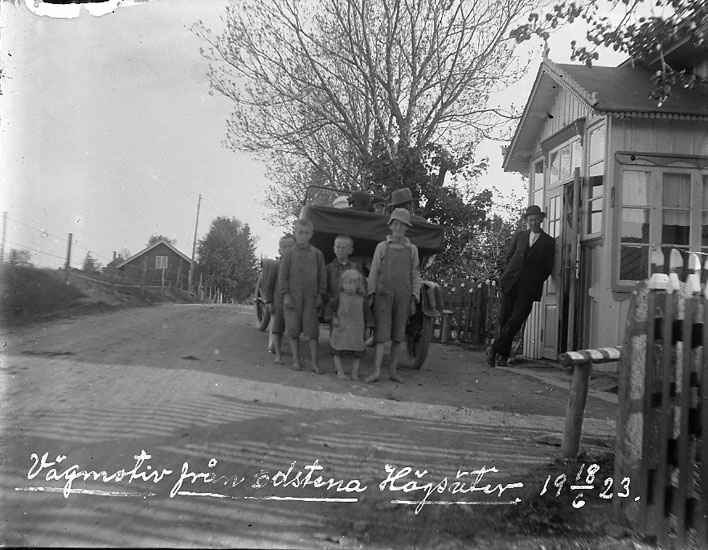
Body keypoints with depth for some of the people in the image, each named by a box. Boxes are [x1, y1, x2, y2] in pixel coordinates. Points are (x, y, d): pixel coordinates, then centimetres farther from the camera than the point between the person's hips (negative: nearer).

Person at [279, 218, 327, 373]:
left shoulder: (317, 253, 5)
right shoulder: (289, 254, 2)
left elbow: (322, 276, 7)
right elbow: (283, 275, 1)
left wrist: (320, 294, 0)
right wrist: (286, 295, -6)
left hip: (311, 297, 0)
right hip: (293, 297, 0)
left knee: (312, 330, -1)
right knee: (293, 330, 4)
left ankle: (314, 362, 6)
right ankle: (296, 359, 17)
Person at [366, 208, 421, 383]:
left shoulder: (412, 249, 10)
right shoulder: (381, 247, 6)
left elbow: (415, 276, 9)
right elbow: (373, 272, 5)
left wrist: (414, 299, 2)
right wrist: (371, 294, -3)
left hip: (403, 297, 2)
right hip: (383, 295, -2)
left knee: (398, 335, 5)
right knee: (381, 333, -8)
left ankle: (393, 371, 12)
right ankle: (376, 371, -11)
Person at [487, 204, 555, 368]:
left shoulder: (549, 242, 6)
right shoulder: (519, 236, 14)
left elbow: (548, 268, 7)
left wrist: (534, 281, 3)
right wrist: (513, 273, 10)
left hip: (529, 288, -2)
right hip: (510, 282, 3)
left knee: (515, 321, -13)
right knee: (505, 319, 3)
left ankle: (494, 349, -4)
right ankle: (504, 355, 14)